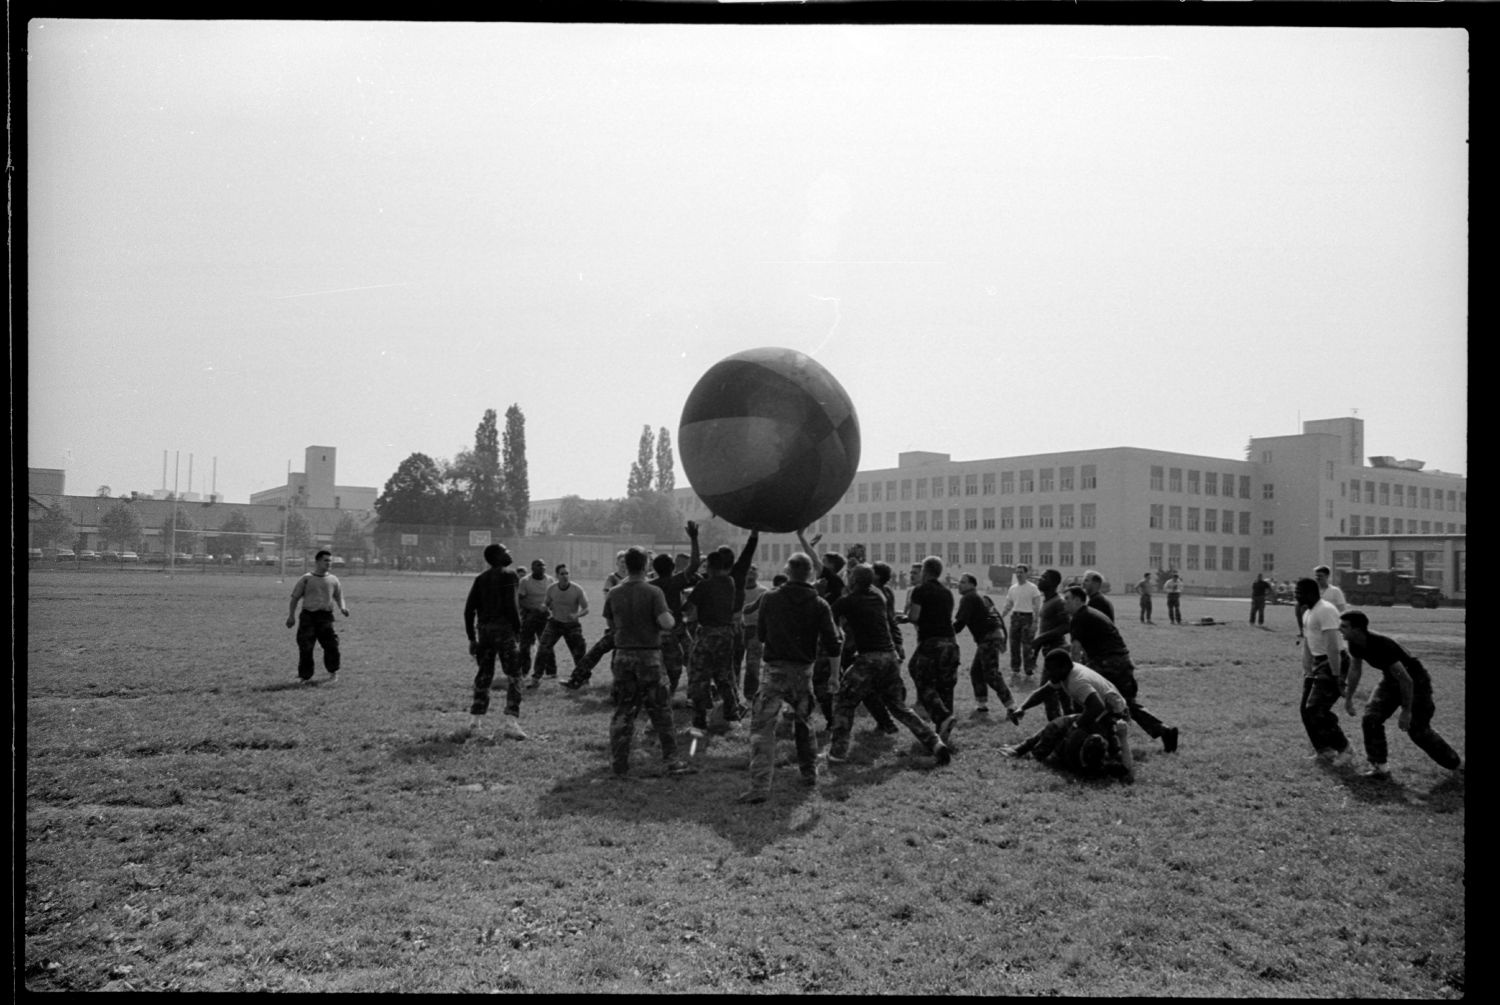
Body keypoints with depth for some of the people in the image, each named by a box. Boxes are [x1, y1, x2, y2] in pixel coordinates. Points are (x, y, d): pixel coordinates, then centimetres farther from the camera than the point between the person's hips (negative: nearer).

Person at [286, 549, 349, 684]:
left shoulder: (333, 579, 10)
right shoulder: (306, 578, 4)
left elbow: (339, 596, 20)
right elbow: (295, 597, 7)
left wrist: (342, 608, 0)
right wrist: (291, 615, 2)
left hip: (326, 616, 1)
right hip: (308, 616, -1)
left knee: (331, 645, -5)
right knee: (305, 647, -3)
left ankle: (333, 673, 15)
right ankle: (305, 676, 10)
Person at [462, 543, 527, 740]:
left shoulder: (481, 578, 13)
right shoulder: (508, 575, -5)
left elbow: (469, 609, 10)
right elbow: (511, 605, -16)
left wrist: (472, 638, 14)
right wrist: (518, 630, -8)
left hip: (484, 629, 6)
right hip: (504, 628, -6)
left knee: (484, 674, 16)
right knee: (513, 675, -2)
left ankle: (475, 720, 18)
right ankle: (511, 722, -10)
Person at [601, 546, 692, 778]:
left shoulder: (613, 593, 1)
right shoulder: (653, 592, -11)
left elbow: (611, 625, 10)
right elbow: (666, 624, -18)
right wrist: (669, 616, 3)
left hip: (623, 655, 3)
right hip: (648, 655, -3)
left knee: (623, 711, 10)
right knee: (660, 711, 6)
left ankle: (619, 765, 10)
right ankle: (671, 760, 10)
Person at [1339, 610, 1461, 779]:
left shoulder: (1382, 646, -37)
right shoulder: (1355, 645, -13)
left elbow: (1405, 680, -31)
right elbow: (1355, 670, 7)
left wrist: (1406, 711, -25)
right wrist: (1348, 698, 11)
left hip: (1415, 681, -7)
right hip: (1390, 679, 7)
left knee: (1418, 730, -1)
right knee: (1370, 719, -7)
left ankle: (1456, 764, 21)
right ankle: (1379, 766, 0)